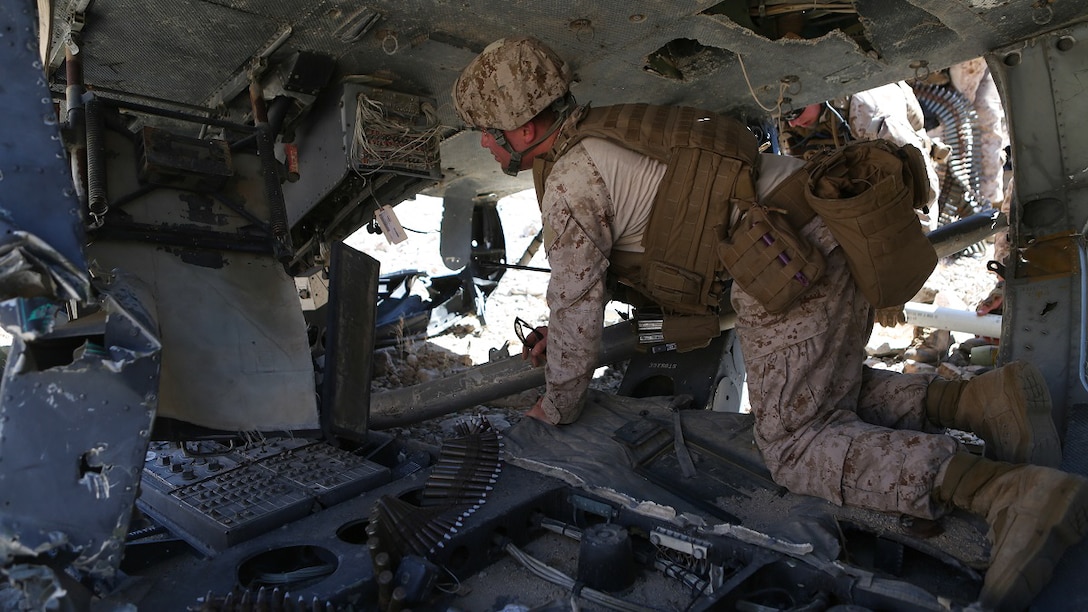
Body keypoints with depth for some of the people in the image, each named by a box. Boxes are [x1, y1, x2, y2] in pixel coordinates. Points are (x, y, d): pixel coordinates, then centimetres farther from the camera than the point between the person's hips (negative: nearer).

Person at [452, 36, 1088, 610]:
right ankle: (979, 399, 7)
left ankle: (1013, 493, -16)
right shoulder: (608, 130, 21)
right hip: (833, 227, 10)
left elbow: (577, 301, -2)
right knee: (831, 394, 25)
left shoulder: (570, 182, -10)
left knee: (796, 444, -3)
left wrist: (560, 404, 14)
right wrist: (558, 332, 37)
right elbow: (595, 271, 33)